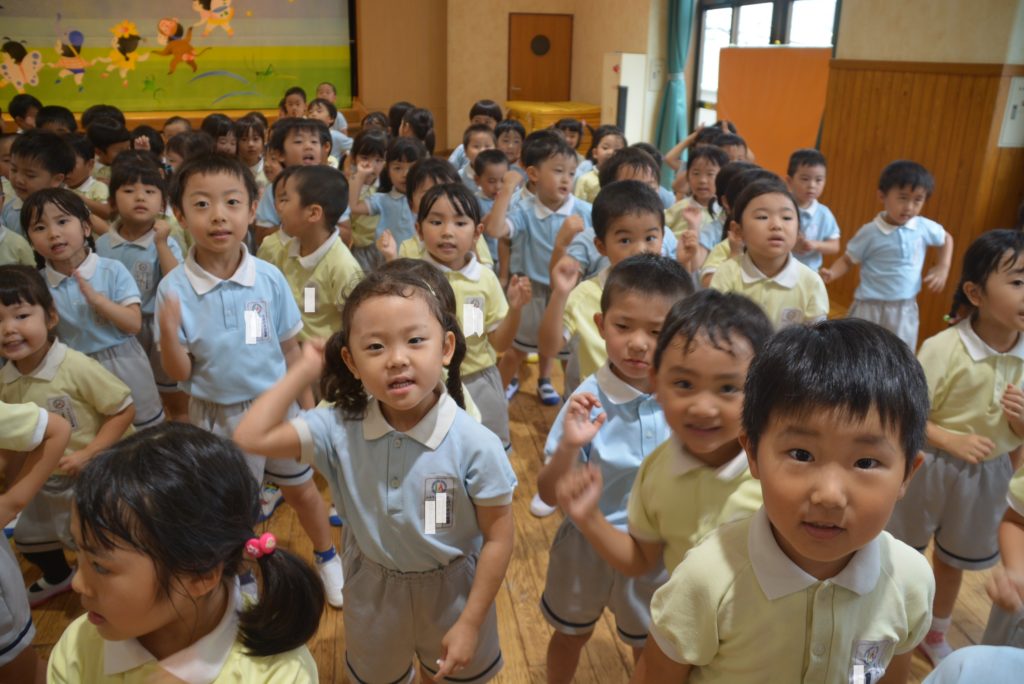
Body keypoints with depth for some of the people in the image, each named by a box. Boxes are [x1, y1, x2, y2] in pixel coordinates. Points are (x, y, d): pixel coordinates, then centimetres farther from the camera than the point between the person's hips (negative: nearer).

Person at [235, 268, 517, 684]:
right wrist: (305, 370, -21)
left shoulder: (475, 445, -29)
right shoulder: (340, 430, -20)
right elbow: (252, 437, -23)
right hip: (372, 590, 3)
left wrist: (470, 623, -14)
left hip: (451, 589, -2)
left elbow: (498, 538, -19)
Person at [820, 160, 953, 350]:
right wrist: (831, 273, -26)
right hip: (870, 309, -3)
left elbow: (946, 239, 17)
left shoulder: (924, 227, -3)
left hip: (905, 311, 4)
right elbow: (847, 260, -7)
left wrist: (943, 268, 5)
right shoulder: (870, 232, -13)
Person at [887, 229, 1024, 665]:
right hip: (930, 466, -5)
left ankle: (935, 635, 48)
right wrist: (951, 440, -30)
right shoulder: (943, 348, -24)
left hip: (988, 474, 5)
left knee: (954, 561, 24)